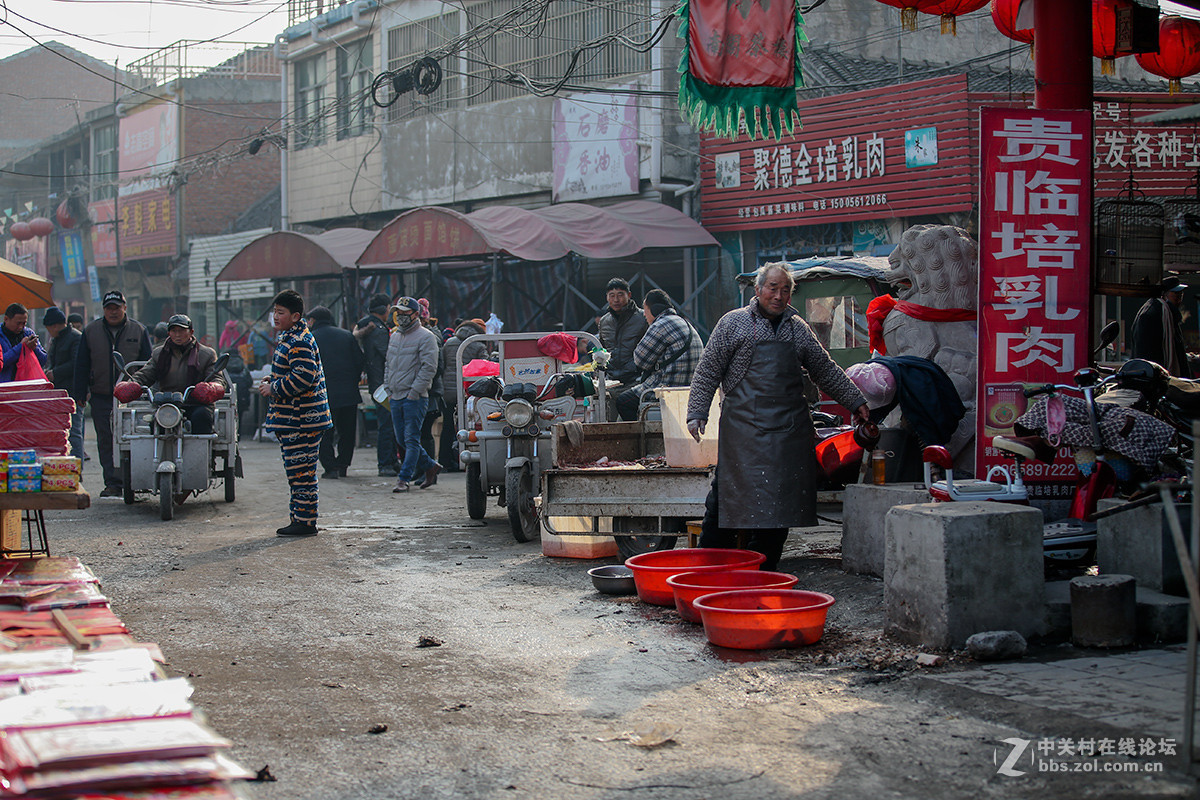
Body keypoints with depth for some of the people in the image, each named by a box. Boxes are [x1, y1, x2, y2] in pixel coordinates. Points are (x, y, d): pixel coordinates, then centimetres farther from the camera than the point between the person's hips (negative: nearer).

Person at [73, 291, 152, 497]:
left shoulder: (138, 331, 6)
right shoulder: (91, 331, 9)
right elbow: (81, 365, 11)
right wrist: (80, 394, 4)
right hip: (101, 396, 2)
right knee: (106, 441, -1)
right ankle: (113, 483, 2)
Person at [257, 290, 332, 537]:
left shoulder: (299, 342, -16)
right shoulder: (288, 338, 18)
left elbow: (303, 377, -25)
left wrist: (274, 389, -15)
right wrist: (274, 380, 13)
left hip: (300, 422, -11)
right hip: (293, 420, 11)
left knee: (300, 470, -7)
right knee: (297, 470, 15)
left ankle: (305, 522, -3)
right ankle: (301, 518, 21)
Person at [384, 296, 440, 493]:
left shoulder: (425, 337, -7)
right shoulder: (395, 336, 16)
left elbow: (429, 368, -13)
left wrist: (414, 392, -17)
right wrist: (389, 387, 13)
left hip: (414, 398, -8)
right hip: (395, 397, 8)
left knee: (411, 439, -7)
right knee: (402, 439, 9)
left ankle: (404, 478, -6)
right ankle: (430, 466, 23)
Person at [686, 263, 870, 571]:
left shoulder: (798, 328, 15)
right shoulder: (734, 323, 4)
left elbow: (825, 371, 23)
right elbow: (708, 372, 3)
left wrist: (855, 401, 21)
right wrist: (697, 413, -5)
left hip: (789, 427, 4)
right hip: (744, 426, -4)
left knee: (781, 499, 2)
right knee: (726, 495, -6)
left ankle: (763, 569, 10)